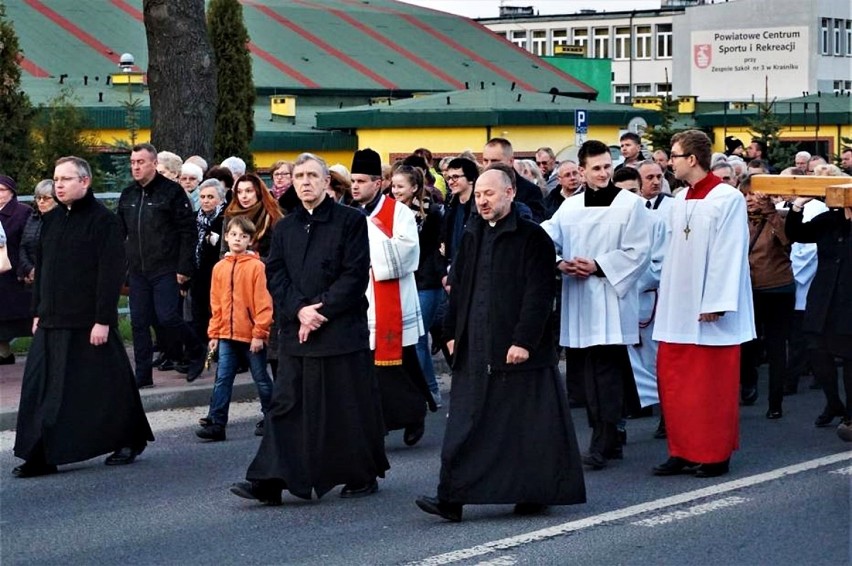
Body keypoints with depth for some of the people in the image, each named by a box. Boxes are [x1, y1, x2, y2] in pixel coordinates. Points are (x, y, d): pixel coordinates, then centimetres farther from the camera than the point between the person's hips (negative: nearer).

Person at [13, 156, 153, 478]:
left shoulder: (103, 221, -9)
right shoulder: (51, 221, 13)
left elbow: (111, 273, -14)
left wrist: (103, 319, -18)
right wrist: (38, 312, 15)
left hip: (89, 324, -6)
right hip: (52, 323, 7)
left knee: (105, 386, 3)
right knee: (40, 389, 1)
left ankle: (129, 443, 21)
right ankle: (39, 457, 4)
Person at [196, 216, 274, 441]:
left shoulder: (256, 266, -9)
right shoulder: (219, 267, 6)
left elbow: (263, 302, -10)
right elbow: (216, 304, 10)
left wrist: (260, 332, -12)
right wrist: (214, 333, 9)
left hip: (252, 336, -4)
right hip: (227, 335, 4)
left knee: (261, 378, 9)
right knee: (222, 379, 1)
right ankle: (216, 423, 1)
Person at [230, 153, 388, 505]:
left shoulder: (350, 221, -2)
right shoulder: (285, 228, 13)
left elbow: (356, 275, -8)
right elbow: (275, 275, 6)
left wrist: (322, 309, -14)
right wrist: (300, 310, -11)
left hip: (342, 328, -4)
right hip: (296, 331, 4)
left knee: (348, 406, 3)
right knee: (287, 406, 1)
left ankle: (362, 476, 18)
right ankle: (269, 480, -2)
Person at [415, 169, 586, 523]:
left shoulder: (532, 238, -6)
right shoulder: (472, 236, 14)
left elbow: (539, 294, -12)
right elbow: (459, 288, 20)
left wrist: (524, 340, -17)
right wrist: (453, 332, 14)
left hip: (519, 350, -6)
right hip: (474, 350, 6)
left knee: (526, 424, 0)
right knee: (466, 426, 1)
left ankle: (533, 494, 12)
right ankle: (452, 499, -1)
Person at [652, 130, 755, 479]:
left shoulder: (728, 199, -11)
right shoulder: (680, 201, 10)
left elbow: (730, 254, -15)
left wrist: (715, 304, -18)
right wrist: (665, 300, 10)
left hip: (710, 310, -7)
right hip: (678, 309, 7)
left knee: (712, 386, 0)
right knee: (673, 381, 7)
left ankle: (716, 455, 9)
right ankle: (683, 451, 15)